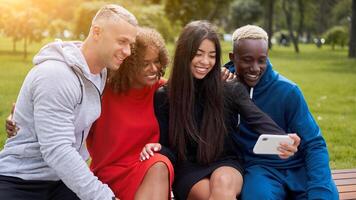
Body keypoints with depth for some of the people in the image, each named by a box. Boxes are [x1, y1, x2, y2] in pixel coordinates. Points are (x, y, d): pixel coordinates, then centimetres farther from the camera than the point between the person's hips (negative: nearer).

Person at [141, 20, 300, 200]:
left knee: (223, 182, -35)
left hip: (225, 164, 0)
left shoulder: (231, 90, -1)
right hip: (188, 169, 0)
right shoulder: (164, 96, 1)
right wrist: (154, 148, -23)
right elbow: (167, 146, 4)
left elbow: (259, 120, -18)